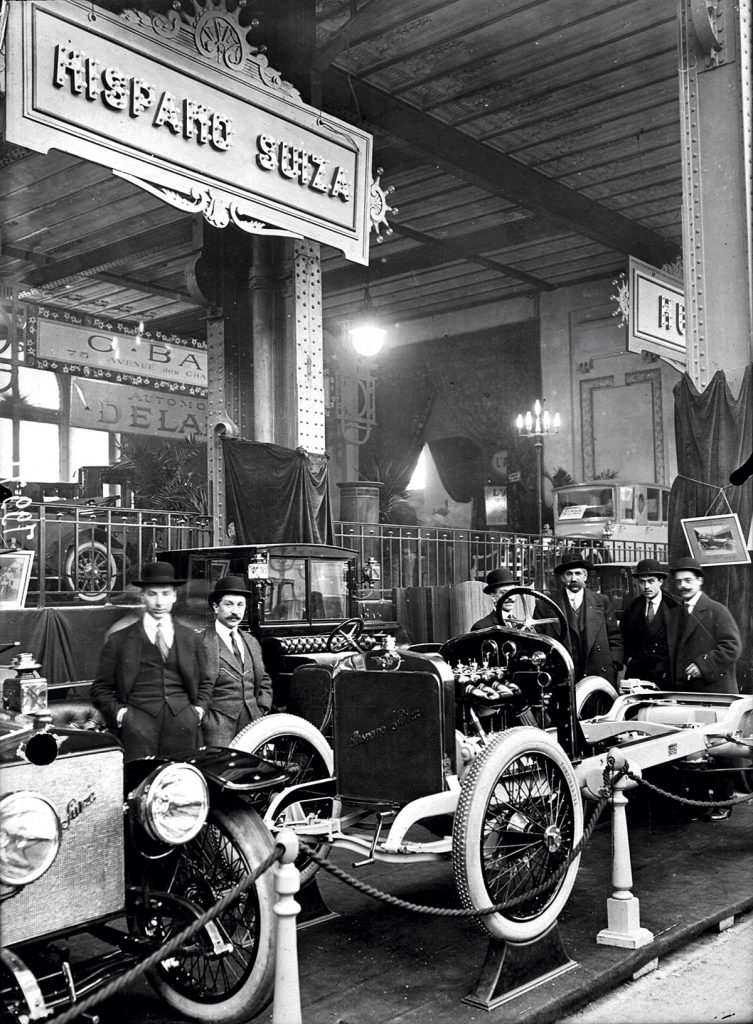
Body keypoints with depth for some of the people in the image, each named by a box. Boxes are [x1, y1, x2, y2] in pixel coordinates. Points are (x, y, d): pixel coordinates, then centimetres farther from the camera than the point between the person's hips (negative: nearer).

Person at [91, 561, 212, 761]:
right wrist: (118, 712, -4)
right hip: (138, 725, -2)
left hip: (183, 725, 2)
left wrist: (199, 709, 7)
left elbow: (205, 682, 23)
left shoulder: (191, 638, 15)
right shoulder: (119, 640, 8)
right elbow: (101, 688, 11)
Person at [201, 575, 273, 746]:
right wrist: (206, 721, -10)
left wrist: (261, 712, 12)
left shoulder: (252, 642, 17)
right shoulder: (201, 643, -6)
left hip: (251, 726, 5)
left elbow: (264, 682, 25)